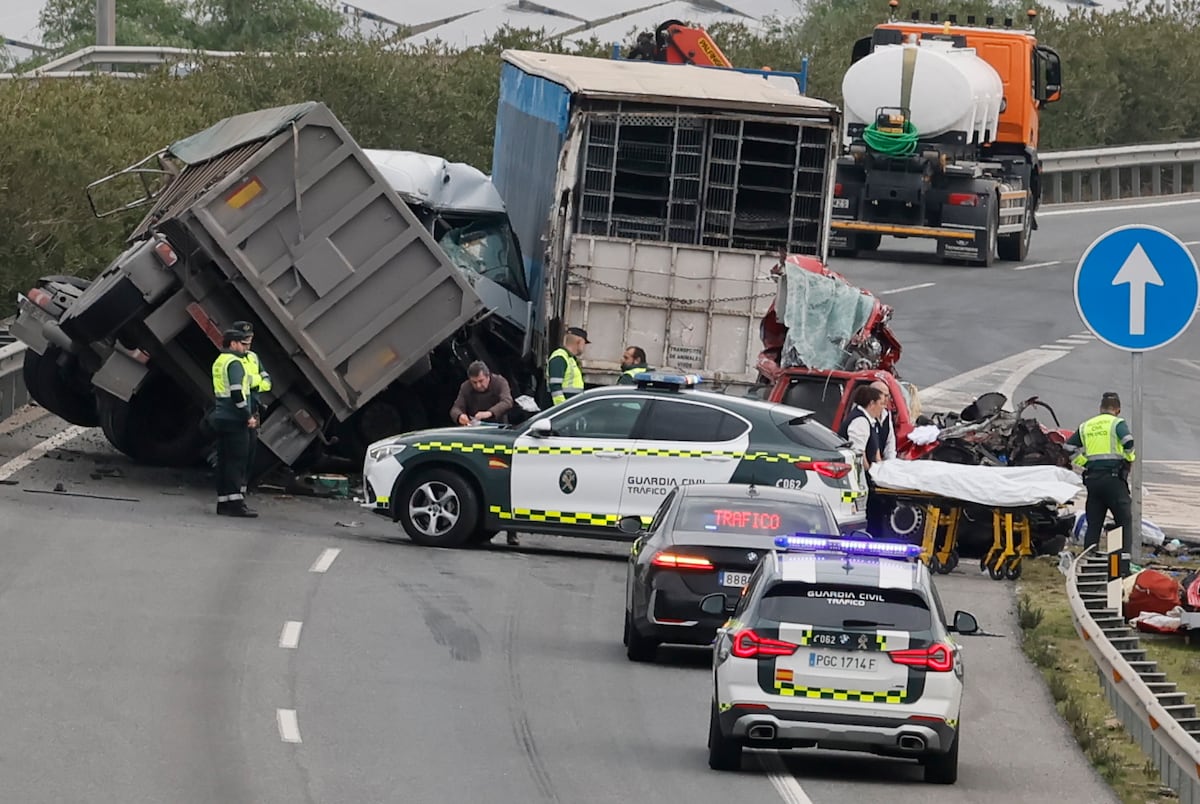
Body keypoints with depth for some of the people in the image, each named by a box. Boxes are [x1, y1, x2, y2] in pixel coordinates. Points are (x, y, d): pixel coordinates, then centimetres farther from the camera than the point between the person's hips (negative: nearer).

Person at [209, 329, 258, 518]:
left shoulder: (219, 362, 17)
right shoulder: (234, 363, -12)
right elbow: (237, 393, -21)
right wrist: (248, 416, -15)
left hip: (221, 417, 9)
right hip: (234, 419, -9)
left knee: (224, 461, 10)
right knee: (236, 461, -9)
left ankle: (223, 502, 11)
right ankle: (236, 503, -12)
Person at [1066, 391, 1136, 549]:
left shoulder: (1085, 426, 16)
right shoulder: (1117, 423, -1)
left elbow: (1068, 449, 16)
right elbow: (1128, 442, -17)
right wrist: (1130, 459, 2)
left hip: (1091, 478, 5)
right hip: (1113, 477, -5)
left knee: (1093, 524, 9)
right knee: (1125, 521, 0)